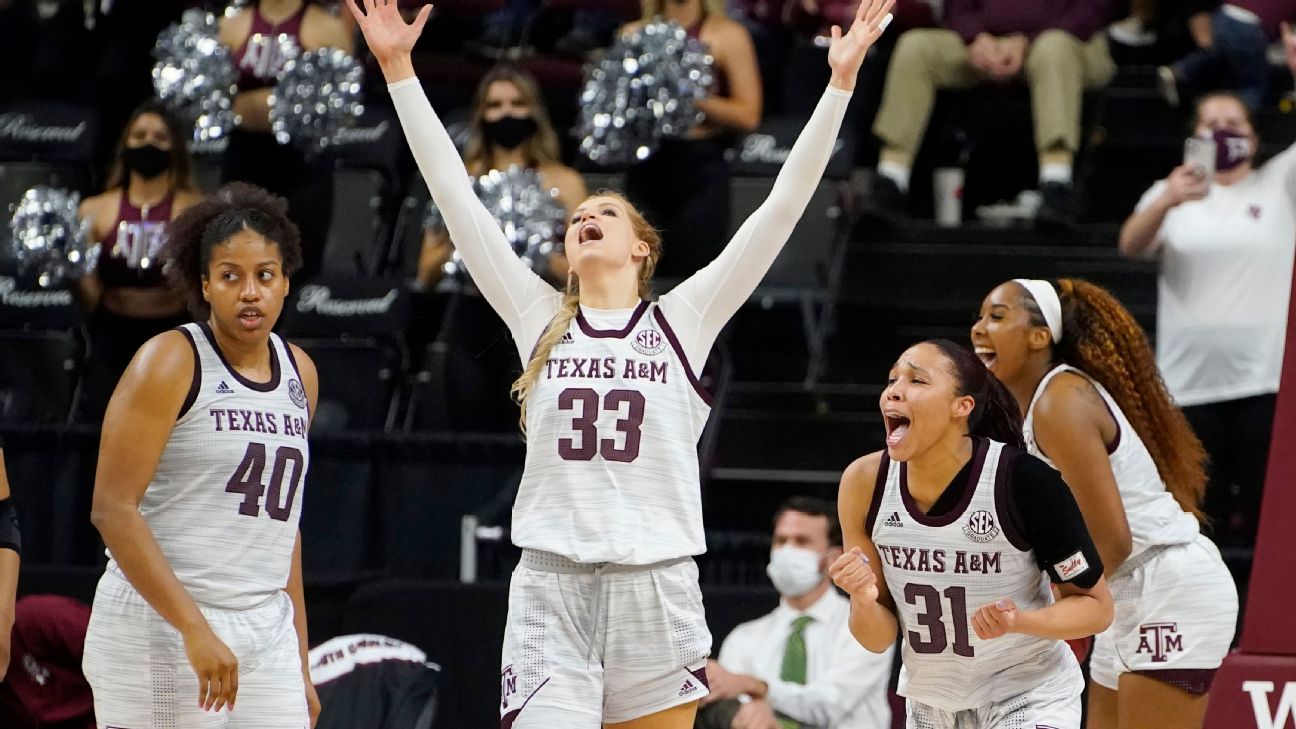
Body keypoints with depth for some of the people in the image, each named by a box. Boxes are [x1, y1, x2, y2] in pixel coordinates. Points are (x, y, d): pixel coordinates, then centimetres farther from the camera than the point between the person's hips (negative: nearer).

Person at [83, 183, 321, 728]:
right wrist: (195, 630, -21)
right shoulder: (170, 362, -7)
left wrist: (299, 667, 19)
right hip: (160, 628, -6)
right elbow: (112, 510, -14)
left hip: (266, 633, 6)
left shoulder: (300, 375, 14)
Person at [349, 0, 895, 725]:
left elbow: (782, 208, 4)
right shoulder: (538, 318, 11)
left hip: (658, 584, 0)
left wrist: (840, 81, -1)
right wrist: (399, 69, 7)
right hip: (551, 588, 0)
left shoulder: (684, 319, 8)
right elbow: (456, 195, 10)